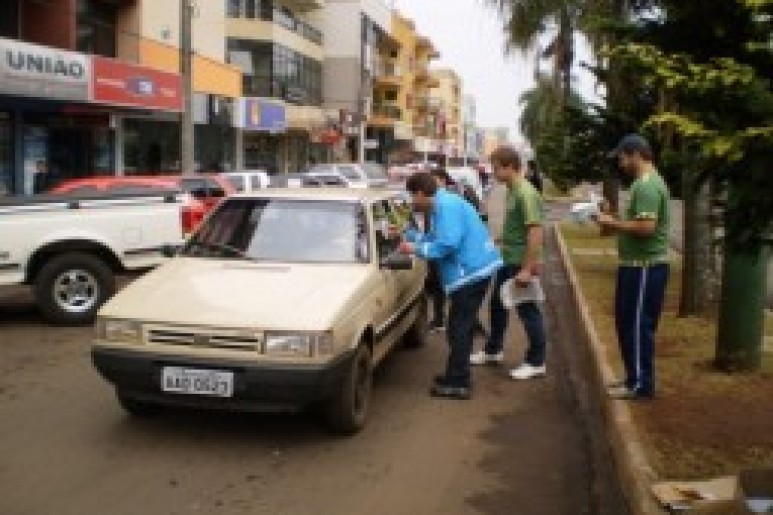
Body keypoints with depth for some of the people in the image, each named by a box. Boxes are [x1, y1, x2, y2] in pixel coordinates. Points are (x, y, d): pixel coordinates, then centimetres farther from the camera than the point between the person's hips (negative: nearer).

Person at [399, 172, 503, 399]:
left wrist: (416, 249, -14)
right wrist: (408, 234, 29)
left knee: (459, 328, -4)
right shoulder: (442, 204, 17)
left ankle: (458, 383, 2)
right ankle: (456, 376, 28)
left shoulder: (445, 205, -16)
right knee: (461, 325, 18)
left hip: (472, 269, -11)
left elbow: (448, 244, -23)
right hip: (475, 268, 11)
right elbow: (437, 238, 26)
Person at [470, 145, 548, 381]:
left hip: (521, 264, -10)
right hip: (508, 261, 10)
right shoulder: (512, 191, 9)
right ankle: (493, 350, 35)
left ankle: (536, 362, 13)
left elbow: (535, 231, -25)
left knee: (527, 310, 1)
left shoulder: (526, 194, -20)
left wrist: (527, 268, -26)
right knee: (497, 305, 19)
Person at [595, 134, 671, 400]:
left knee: (637, 325, -3)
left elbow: (646, 227, -27)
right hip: (638, 265, 11)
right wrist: (616, 222, 9)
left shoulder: (646, 185, -18)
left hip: (644, 266, -11)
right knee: (629, 323, 16)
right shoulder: (646, 182, 16)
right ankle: (635, 378, 25)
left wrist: (613, 223, -15)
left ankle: (640, 384, 6)